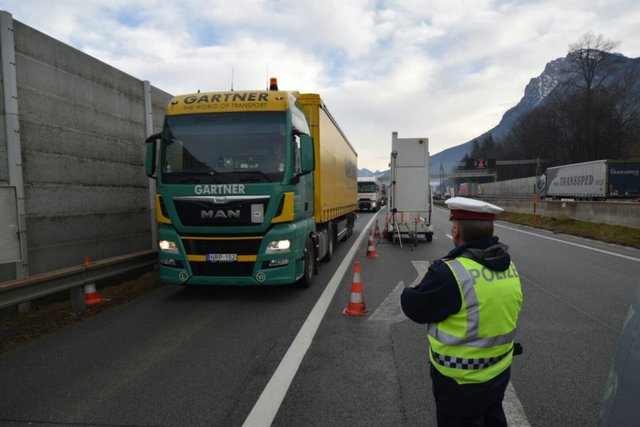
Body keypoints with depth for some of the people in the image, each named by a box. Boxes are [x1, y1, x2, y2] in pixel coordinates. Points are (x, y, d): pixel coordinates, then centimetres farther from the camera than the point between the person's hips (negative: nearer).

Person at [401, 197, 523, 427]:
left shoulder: (451, 273, -29)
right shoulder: (508, 266, -3)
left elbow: (414, 307, -16)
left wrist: (408, 293, 6)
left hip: (462, 381, -6)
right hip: (500, 371, 7)